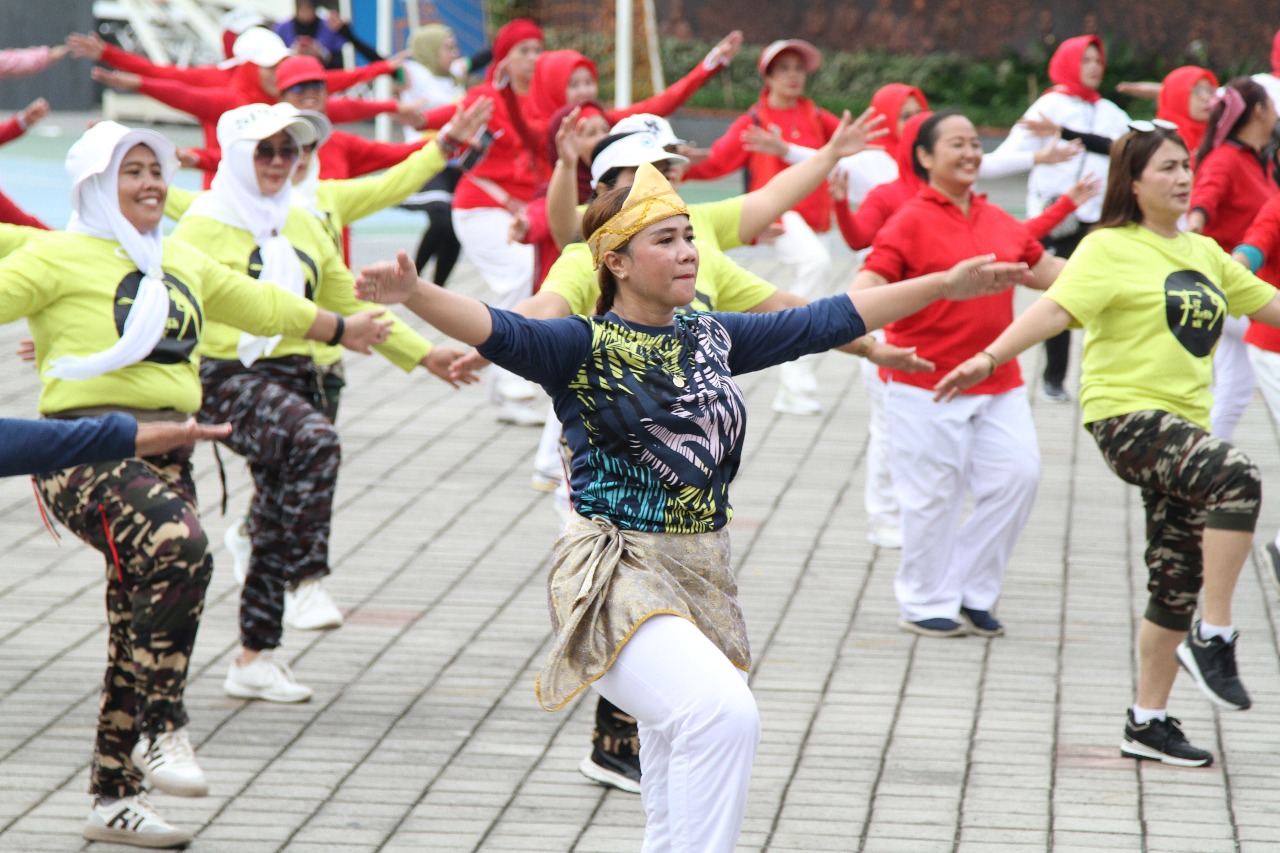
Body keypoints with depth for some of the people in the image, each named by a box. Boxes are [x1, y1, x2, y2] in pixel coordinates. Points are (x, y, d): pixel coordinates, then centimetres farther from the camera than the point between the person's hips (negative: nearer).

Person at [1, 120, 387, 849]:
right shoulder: (60, 256, -1)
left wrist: (340, 328, 49)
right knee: (179, 548, -33)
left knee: (142, 625, 5)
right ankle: (162, 729, -24)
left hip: (165, 453, 7)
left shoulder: (183, 263, 21)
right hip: (88, 450, -7)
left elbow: (260, 304, 36)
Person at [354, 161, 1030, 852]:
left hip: (702, 579, 7)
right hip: (618, 580, -7)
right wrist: (416, 294, -45)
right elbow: (499, 331, -25)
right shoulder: (585, 348, -7)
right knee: (724, 712, -29)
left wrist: (947, 285, 19)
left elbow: (824, 322, 18)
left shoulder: (711, 338, 11)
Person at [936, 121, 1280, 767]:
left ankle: (1148, 721, 19)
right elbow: (1057, 308, -19)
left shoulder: (1205, 254, 15)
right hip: (1126, 414, -8)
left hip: (1182, 422, 8)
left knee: (1178, 575, 8)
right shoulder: (1110, 249, -7)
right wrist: (989, 357, -34)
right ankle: (1212, 638, -25)